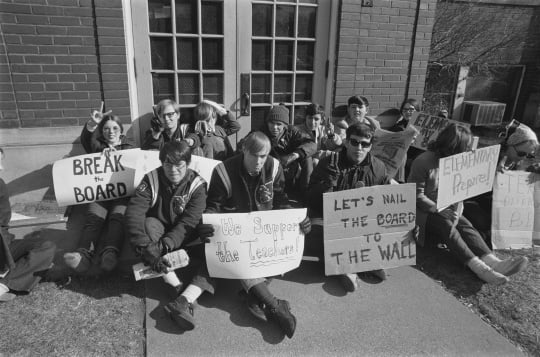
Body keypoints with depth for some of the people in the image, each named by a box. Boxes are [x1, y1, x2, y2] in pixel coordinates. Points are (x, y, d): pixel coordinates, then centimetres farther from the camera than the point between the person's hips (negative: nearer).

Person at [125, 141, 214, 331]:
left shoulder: (197, 185, -14)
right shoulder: (152, 180, -13)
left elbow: (188, 222, -24)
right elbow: (133, 213, -26)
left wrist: (165, 244, -41)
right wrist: (146, 247, -41)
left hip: (185, 237, 0)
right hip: (159, 230, 0)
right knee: (148, 224, -33)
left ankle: (183, 301, -35)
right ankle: (178, 287, -30)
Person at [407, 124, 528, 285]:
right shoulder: (424, 162, -17)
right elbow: (417, 196, -18)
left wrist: (456, 212, -14)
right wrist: (439, 210, -25)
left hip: (445, 208, 6)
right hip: (423, 210, -6)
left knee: (466, 226, -21)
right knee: (446, 226, -31)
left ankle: (492, 261, -39)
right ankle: (478, 266, -43)